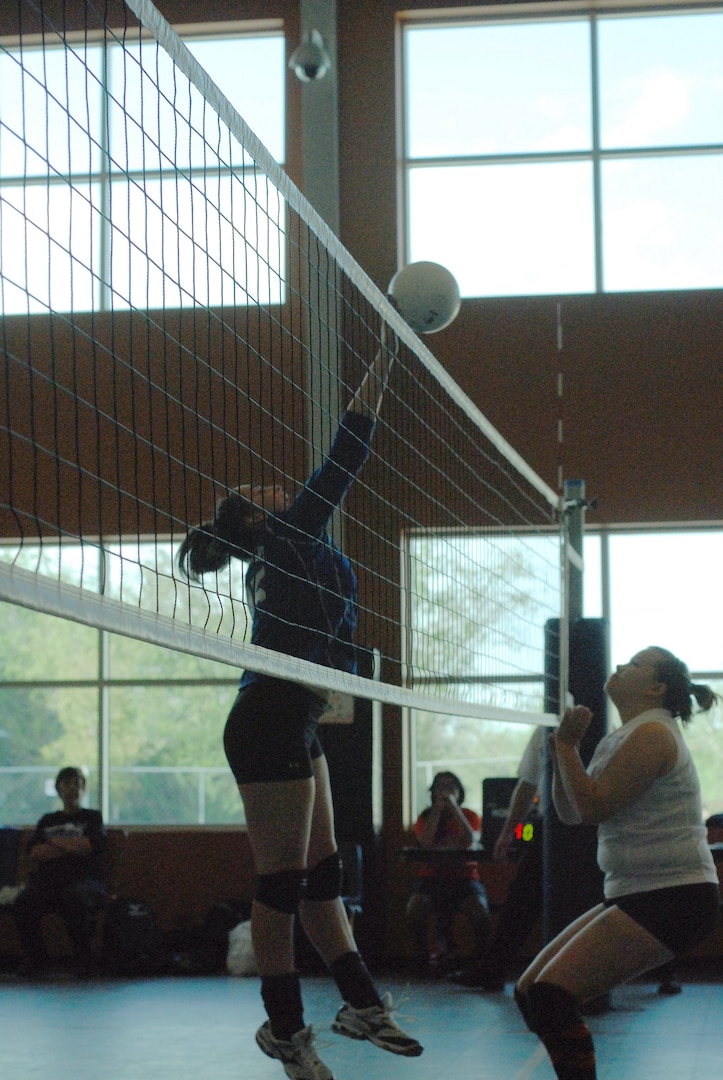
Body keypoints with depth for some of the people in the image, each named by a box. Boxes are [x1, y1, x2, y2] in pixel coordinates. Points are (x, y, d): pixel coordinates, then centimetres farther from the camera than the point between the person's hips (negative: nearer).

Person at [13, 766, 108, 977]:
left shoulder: (92, 817, 21)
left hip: (84, 879, -2)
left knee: (76, 900, -40)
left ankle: (83, 960, -20)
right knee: (23, 903, -31)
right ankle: (34, 958, -12)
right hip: (47, 879, 2)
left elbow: (95, 845, 1)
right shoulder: (48, 821, 26)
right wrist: (73, 847, -2)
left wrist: (55, 843, 6)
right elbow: (33, 851, 8)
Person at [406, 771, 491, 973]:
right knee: (415, 906, -31)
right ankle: (424, 954, -10)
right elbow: (425, 842, -10)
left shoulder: (469, 816, 9)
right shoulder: (426, 817, 10)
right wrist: (438, 809, -8)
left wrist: (453, 806, -10)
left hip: (464, 875, -1)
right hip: (432, 876, 1)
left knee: (478, 909, -32)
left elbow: (469, 841, -12)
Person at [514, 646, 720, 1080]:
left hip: (673, 898, -10)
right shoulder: (622, 738, 18)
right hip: (637, 897, 10)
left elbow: (595, 806, -20)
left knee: (550, 996, -20)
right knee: (531, 992, 7)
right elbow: (570, 812, 17)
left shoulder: (651, 733, -13)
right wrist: (564, 752, 3)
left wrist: (566, 744, -10)